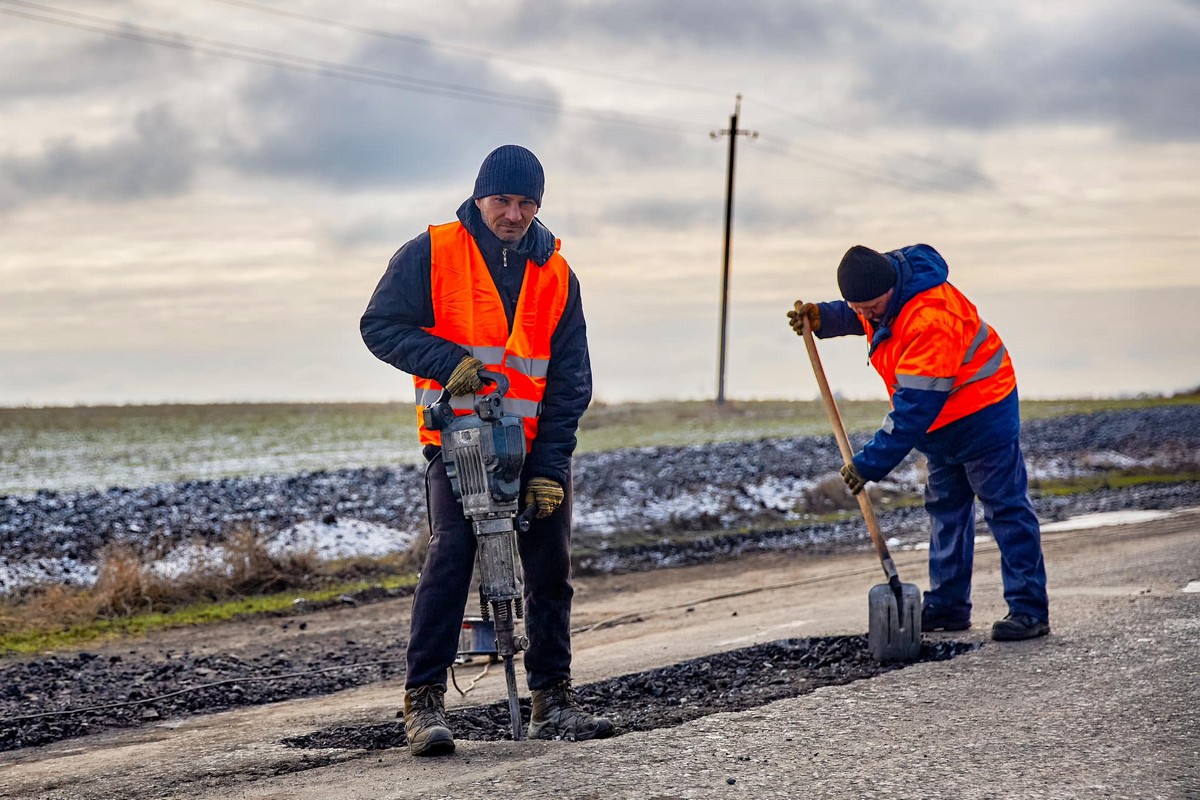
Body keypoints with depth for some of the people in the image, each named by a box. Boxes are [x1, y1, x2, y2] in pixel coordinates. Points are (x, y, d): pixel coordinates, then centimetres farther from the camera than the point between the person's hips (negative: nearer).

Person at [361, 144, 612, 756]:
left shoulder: (556, 274, 8)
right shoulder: (432, 254, -1)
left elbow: (571, 377, 6)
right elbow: (380, 325, -4)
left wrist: (550, 464, -3)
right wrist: (449, 361, -19)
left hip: (535, 445, 4)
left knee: (551, 569, 5)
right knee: (450, 555, -18)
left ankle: (552, 699, 18)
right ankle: (424, 701, -16)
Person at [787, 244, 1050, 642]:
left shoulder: (931, 319, -36)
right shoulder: (880, 284, -9)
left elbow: (916, 407, -36)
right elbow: (858, 316, 18)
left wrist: (871, 462, -34)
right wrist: (823, 317, -4)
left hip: (982, 414, -10)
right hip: (942, 420, 10)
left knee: (1006, 508, -7)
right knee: (946, 508, 14)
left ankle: (1030, 611, -6)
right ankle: (947, 606, 21)